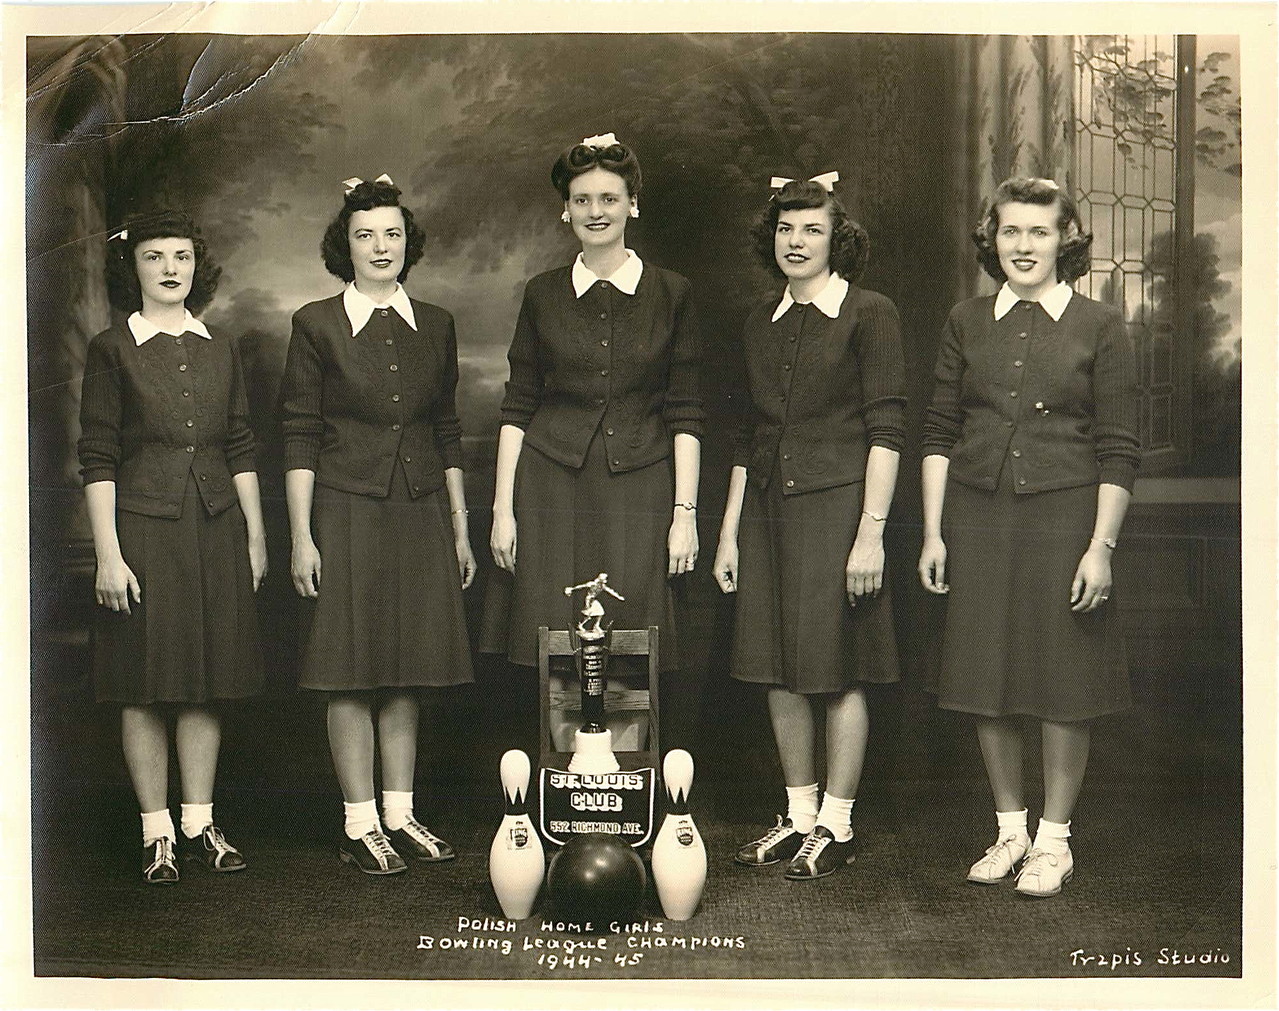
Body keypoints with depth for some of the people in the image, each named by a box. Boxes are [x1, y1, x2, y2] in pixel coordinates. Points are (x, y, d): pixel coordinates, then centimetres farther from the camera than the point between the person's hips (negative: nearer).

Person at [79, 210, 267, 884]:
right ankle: (156, 833, 12)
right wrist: (108, 553, -10)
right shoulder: (112, 349, -1)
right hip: (143, 526, -4)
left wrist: (256, 536, 10)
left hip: (215, 526, 4)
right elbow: (97, 458, -4)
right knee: (145, 686, 1)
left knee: (208, 683, 7)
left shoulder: (221, 350, 11)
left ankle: (200, 824, 17)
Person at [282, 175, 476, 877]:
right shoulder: (317, 324, -1)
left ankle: (400, 815, 18)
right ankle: (359, 825, 10)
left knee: (408, 671, 8)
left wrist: (460, 527, 11)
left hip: (421, 513, 4)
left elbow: (447, 431, 13)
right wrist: (301, 537, -8)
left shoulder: (435, 325, 10)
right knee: (352, 671, 0)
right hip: (347, 511, -3)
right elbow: (300, 436, -3)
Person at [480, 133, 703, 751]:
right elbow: (517, 407, 8)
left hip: (637, 488, -1)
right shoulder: (543, 295, 7)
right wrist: (503, 507, 1)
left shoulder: (670, 294, 4)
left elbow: (685, 414, 3)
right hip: (551, 487, 1)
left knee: (629, 663, -2)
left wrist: (685, 512, -3)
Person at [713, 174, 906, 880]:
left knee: (837, 671, -1)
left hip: (836, 504, -6)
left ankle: (836, 825, 11)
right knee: (779, 672, 8)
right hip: (768, 506, 6)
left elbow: (886, 430, -8)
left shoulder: (869, 314, -3)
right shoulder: (761, 325, 14)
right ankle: (799, 815, 21)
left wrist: (871, 531, -15)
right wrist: (729, 532, 12)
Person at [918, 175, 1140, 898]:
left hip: (1064, 514, -3)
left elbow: (1119, 451, -2)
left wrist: (1101, 547, -8)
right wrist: (933, 532, 3)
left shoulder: (1100, 327, 0)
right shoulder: (967, 323, 9)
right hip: (977, 518, 3)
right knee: (986, 679, 8)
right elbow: (940, 433, 9)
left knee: (1064, 680, 3)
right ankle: (1010, 828, 24)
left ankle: (1055, 838, 18)